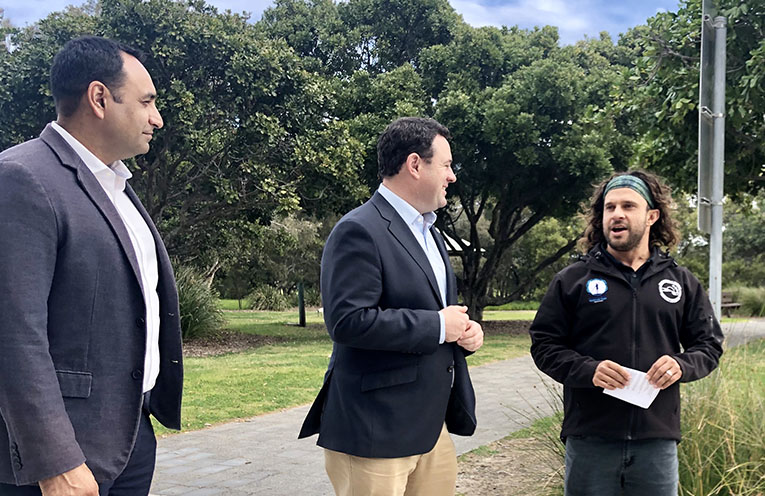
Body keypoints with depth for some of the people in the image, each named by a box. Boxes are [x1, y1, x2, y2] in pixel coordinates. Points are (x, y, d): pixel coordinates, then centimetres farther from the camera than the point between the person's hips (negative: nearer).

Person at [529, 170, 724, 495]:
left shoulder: (682, 282, 10)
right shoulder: (572, 280, 4)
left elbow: (709, 344, 14)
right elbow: (544, 345, 2)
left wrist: (681, 365, -9)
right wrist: (589, 369, -16)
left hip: (658, 439, 2)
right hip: (589, 440, -1)